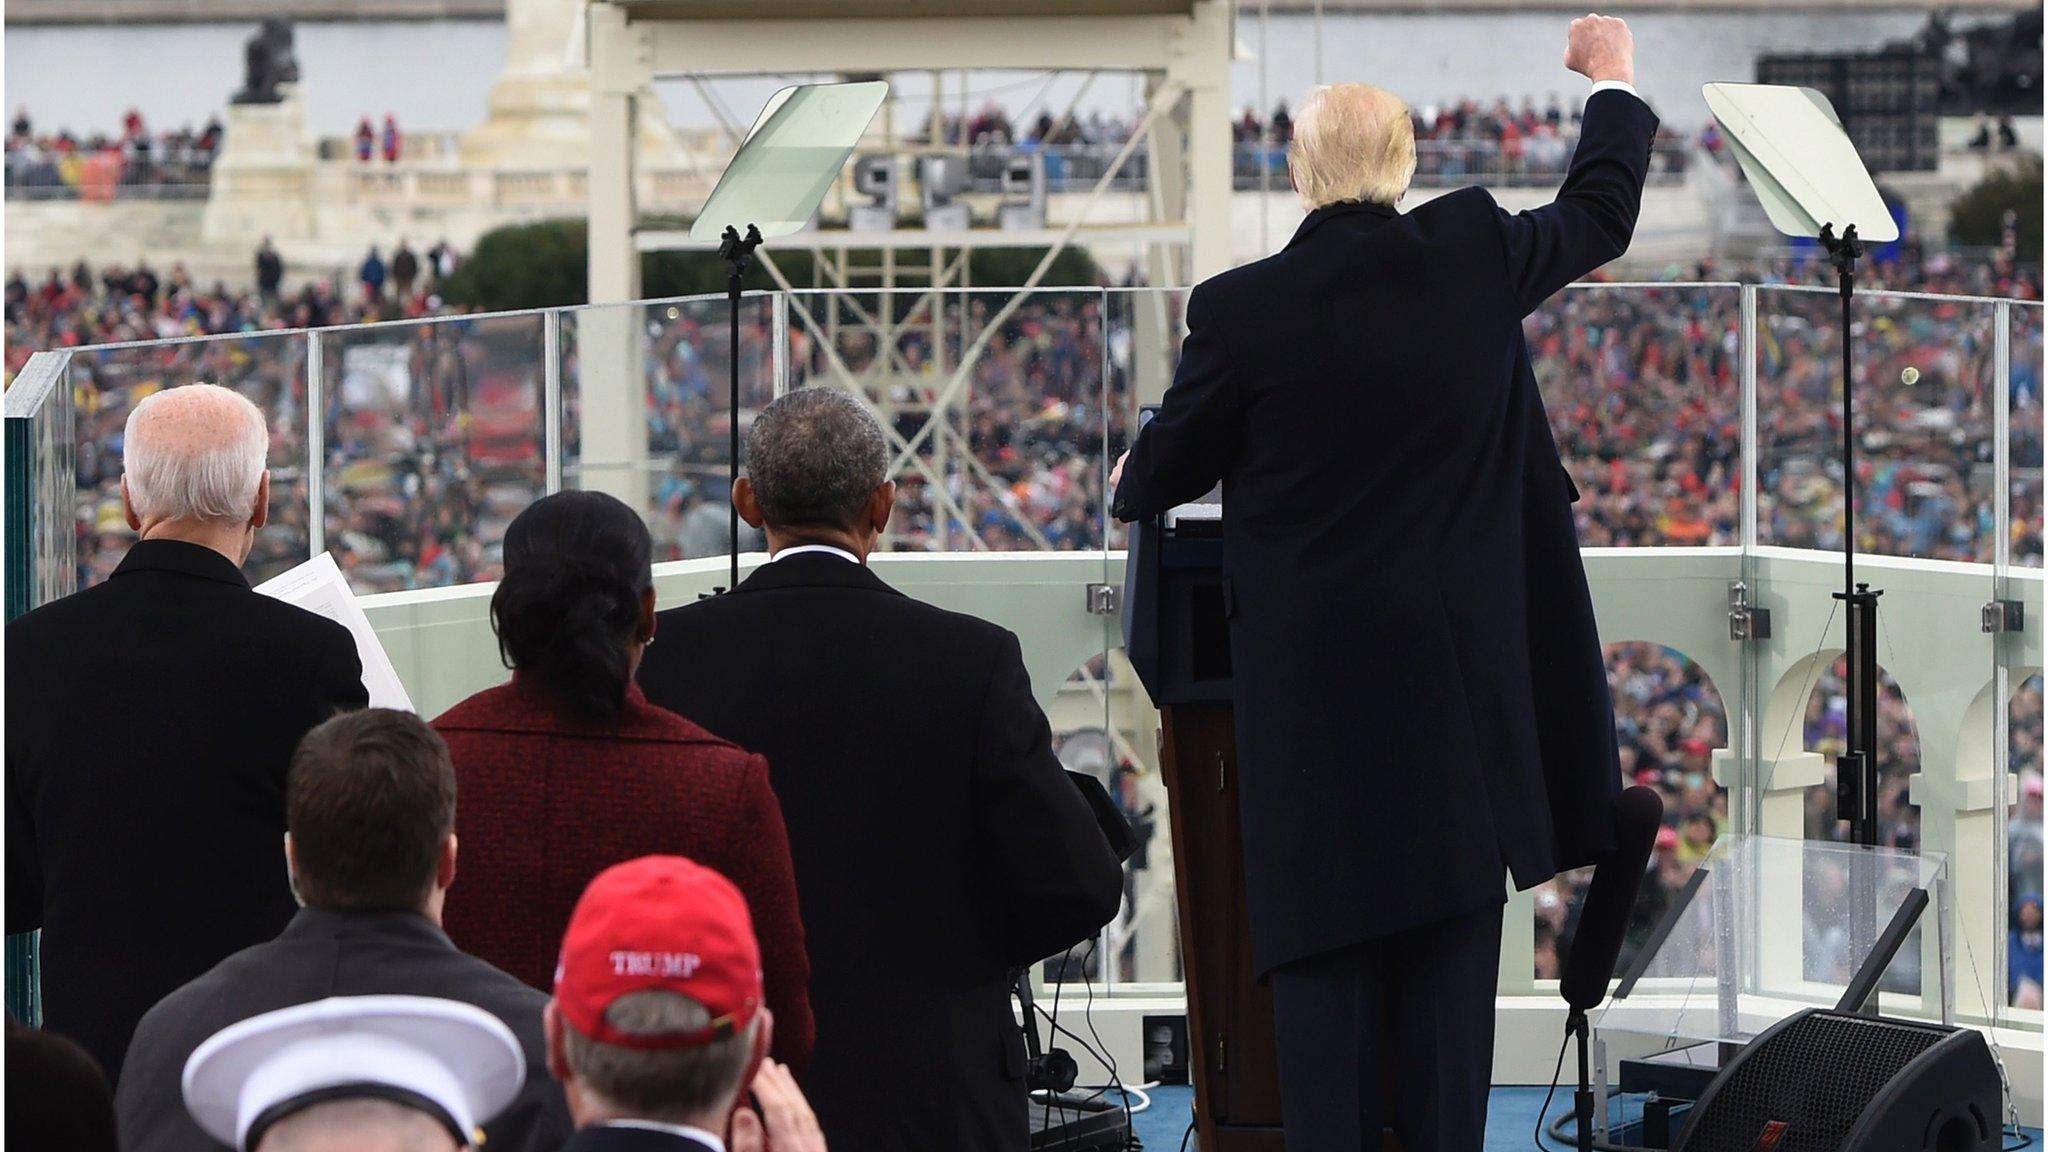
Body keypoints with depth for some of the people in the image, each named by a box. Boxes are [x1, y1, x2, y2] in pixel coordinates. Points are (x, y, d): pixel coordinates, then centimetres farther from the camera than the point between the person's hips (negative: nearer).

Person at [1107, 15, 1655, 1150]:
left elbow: (1166, 468, 1)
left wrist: (1129, 485, 26)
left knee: (1323, 949, 3)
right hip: (1460, 675, 2)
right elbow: (1600, 215, 15)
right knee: (1451, 943, 8)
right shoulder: (1473, 257, -5)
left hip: (1311, 688, -2)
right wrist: (1614, 83, 32)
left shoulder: (1239, 310, -12)